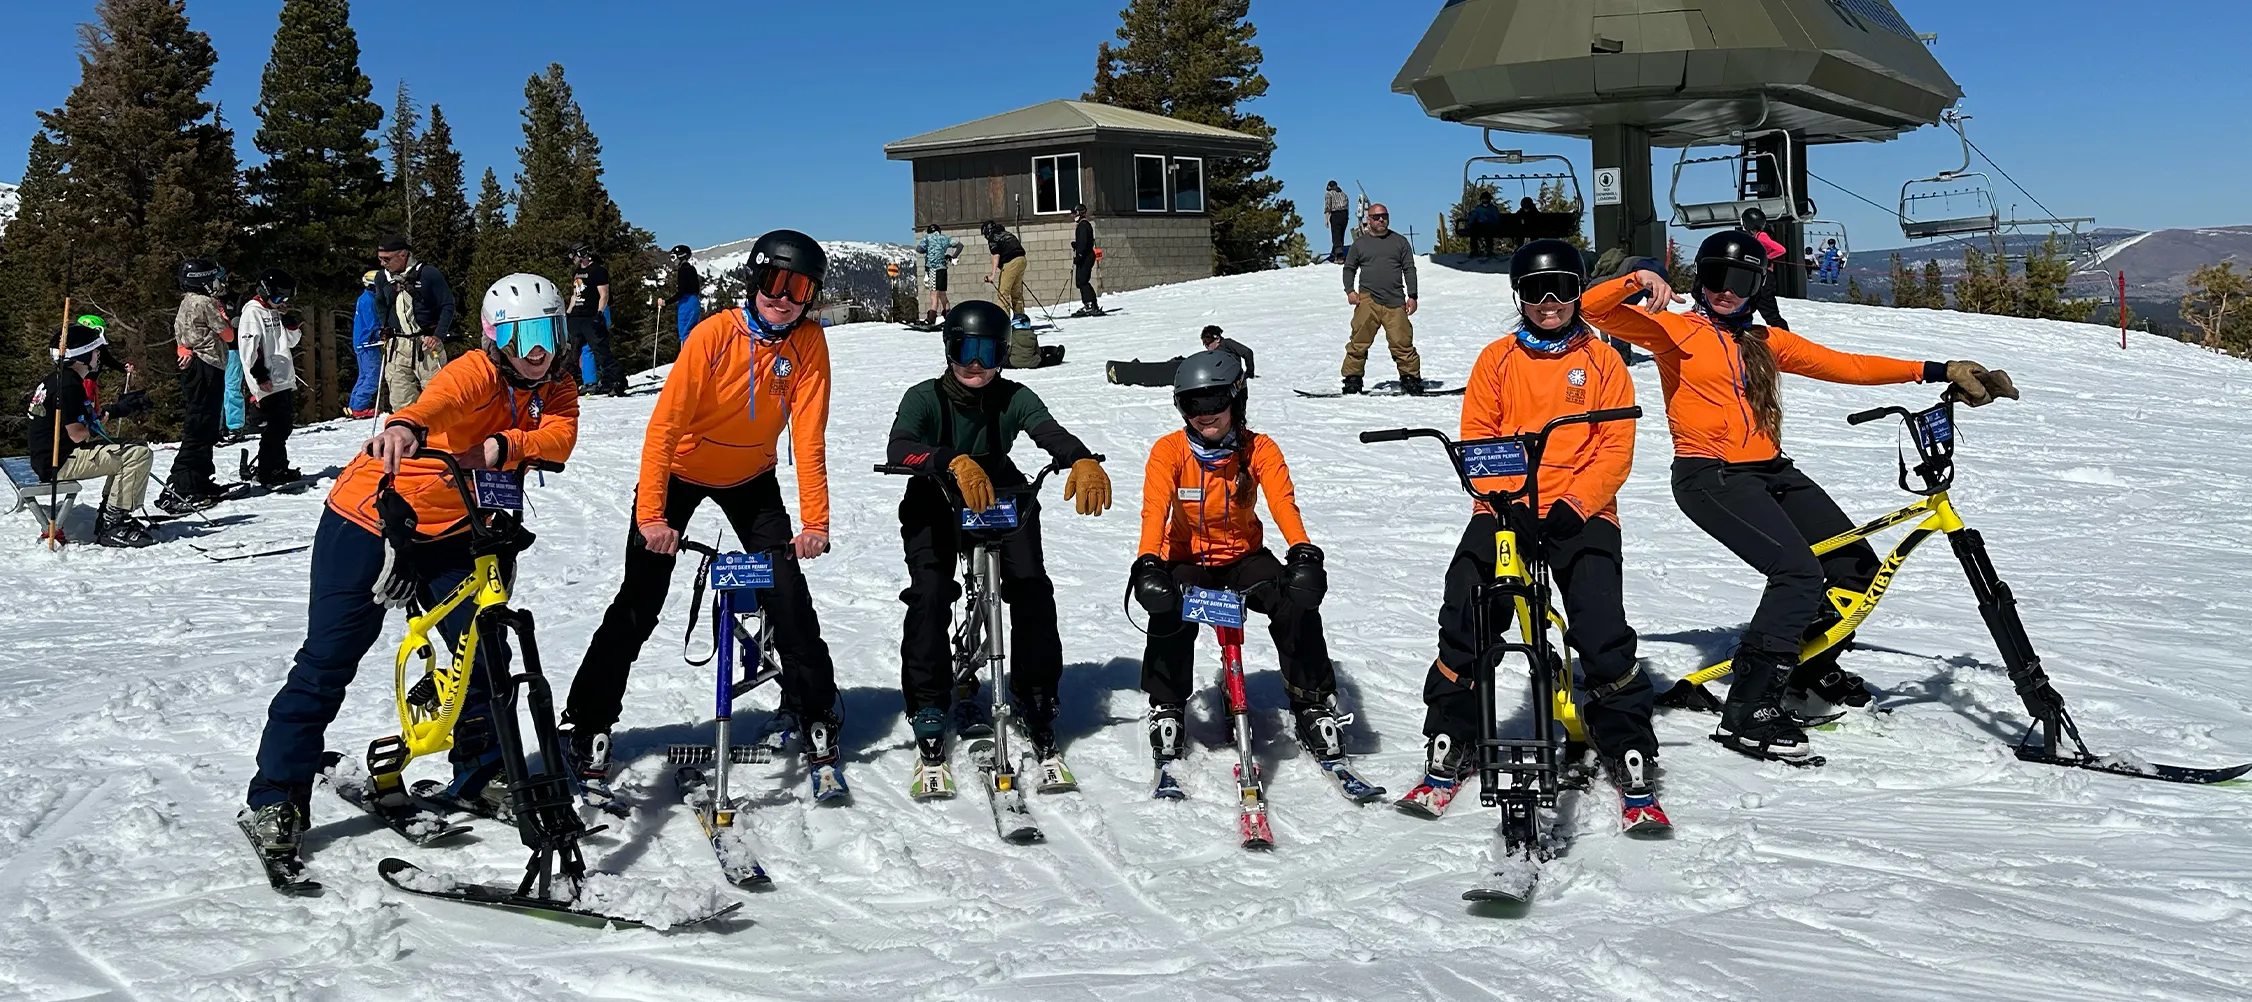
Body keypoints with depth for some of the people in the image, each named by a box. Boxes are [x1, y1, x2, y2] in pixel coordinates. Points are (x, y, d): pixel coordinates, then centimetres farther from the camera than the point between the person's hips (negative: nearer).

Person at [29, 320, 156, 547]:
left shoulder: (57, 378, 16)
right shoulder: (69, 384, -17)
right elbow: (77, 434, -20)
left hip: (48, 458, 11)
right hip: (60, 462, -11)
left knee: (125, 453, 23)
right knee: (140, 455, -18)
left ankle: (108, 517, 14)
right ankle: (113, 525, -17)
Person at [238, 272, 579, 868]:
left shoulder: (557, 394, -2)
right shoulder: (479, 371, -20)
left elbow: (558, 439, -23)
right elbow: (445, 396, -44)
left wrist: (500, 447, -42)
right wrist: (406, 424, -66)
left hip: (447, 534, 6)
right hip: (369, 520, -6)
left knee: (485, 652, 0)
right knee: (329, 658, -8)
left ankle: (480, 772, 22)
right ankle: (275, 797, 1)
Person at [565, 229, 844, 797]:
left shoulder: (808, 343, -17)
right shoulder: (715, 334, -25)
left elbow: (809, 436, -19)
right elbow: (665, 424, -27)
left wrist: (815, 522, -26)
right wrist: (650, 515, -33)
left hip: (750, 478, 2)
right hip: (681, 471, -2)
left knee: (789, 596, -8)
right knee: (639, 602, -4)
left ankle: (818, 724, 6)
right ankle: (589, 725, 9)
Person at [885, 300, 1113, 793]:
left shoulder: (1014, 398, -10)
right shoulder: (925, 397, -15)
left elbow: (1051, 433, -28)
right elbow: (899, 448, -33)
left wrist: (1083, 462, -52)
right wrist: (955, 463, -53)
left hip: (1001, 502, 2)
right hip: (935, 510, -2)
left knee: (1031, 588, -18)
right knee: (930, 594, -22)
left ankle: (1038, 707, -6)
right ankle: (929, 720, -13)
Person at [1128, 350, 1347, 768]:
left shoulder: (1259, 449, -10)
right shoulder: (1169, 451, -11)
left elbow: (1283, 502, -25)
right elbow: (1155, 509, -25)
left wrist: (1303, 552, -45)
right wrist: (1148, 562, -44)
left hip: (1245, 557, 1)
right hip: (1188, 559, -1)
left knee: (1298, 602, -25)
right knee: (1169, 613, -31)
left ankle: (1313, 705, -8)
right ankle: (1165, 709, -8)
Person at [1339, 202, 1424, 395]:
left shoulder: (1400, 242, 13)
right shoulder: (1360, 244, 13)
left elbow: (1409, 269, 12)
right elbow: (1349, 268, 19)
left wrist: (1412, 296, 3)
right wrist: (1350, 290, 2)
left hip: (1395, 301, 0)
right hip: (1368, 300, 0)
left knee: (1401, 341, -4)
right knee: (1359, 340, -7)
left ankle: (1410, 377, 7)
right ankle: (1352, 378, 0)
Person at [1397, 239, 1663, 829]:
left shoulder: (1602, 361, 7)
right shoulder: (1497, 360, 9)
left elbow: (1617, 448, 1)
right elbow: (1475, 439, 6)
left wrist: (1576, 503, -13)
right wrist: (1503, 498, -10)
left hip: (1582, 514, -1)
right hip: (1504, 510, 2)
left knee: (1604, 636, -16)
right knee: (1464, 626, -11)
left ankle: (1633, 764, -2)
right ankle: (1449, 749, 6)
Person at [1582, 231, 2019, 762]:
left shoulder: (1765, 342, 19)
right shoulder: (1674, 331, 3)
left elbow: (1847, 366, 16)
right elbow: (1592, 310, -6)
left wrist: (1934, 371, 10)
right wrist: (1638, 277, -24)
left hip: (1771, 472, 7)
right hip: (1711, 477, -7)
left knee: (1859, 567, 3)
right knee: (1799, 572, -23)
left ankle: (1812, 668, 30)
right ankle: (1746, 712, -18)